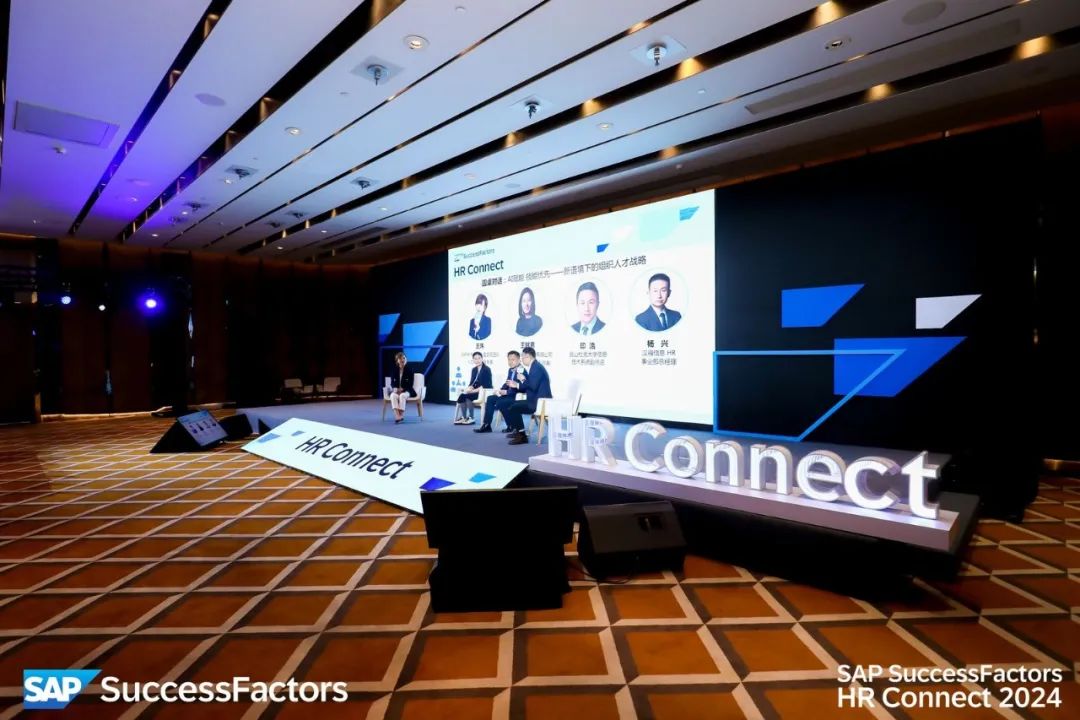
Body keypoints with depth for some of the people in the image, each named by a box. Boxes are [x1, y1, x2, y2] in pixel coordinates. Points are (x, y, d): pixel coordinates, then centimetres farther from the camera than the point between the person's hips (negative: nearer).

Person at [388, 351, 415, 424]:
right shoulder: (394, 370, 6)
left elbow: (410, 384, -5)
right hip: (396, 390, 2)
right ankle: (397, 416, -46)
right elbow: (392, 383, 3)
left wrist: (402, 389, -20)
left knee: (402, 396, -37)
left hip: (406, 391, -2)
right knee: (393, 395, -33)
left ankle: (401, 415, -36)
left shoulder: (409, 370, -1)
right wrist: (395, 389, -18)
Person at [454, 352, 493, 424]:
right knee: (462, 396, -19)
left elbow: (486, 385, -17)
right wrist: (469, 388, -13)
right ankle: (463, 417, -18)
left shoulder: (487, 369, -9)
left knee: (468, 396, -29)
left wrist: (474, 390, -23)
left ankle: (471, 418, -19)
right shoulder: (474, 369, 13)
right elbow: (472, 382, 11)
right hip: (475, 391, 7)